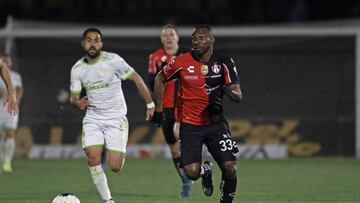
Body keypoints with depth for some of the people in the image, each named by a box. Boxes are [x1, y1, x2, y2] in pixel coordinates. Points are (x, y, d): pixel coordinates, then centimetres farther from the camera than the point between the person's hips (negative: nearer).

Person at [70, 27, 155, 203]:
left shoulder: (112, 60, -10)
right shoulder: (77, 68, 1)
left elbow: (136, 79, -2)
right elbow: (73, 97, 7)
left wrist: (150, 104, -1)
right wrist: (78, 102, -18)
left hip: (116, 118, -3)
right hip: (92, 119, 3)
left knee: (115, 167, -9)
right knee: (93, 159, -19)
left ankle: (118, 154, 29)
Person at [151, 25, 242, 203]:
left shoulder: (224, 63, -4)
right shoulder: (182, 62, -7)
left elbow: (238, 96, -5)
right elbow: (160, 79, 11)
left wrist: (228, 91, -28)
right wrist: (158, 110, 11)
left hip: (215, 122, 1)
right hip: (189, 125, -1)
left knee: (229, 168, -13)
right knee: (192, 172, -15)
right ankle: (206, 170, 23)